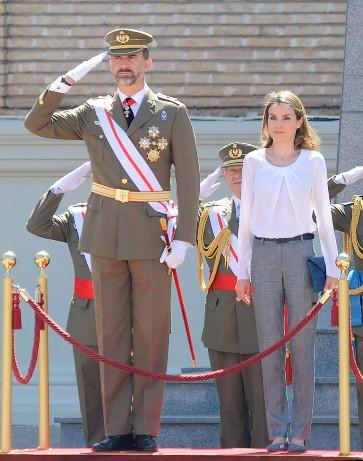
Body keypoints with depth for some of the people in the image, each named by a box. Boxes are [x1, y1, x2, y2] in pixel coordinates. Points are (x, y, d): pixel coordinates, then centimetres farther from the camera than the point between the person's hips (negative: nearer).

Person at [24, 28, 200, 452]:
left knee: (151, 334, -1)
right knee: (111, 333, 3)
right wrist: (65, 82, -4)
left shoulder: (172, 114, 1)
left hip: (152, 236, -3)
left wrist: (184, 238, -10)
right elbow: (37, 124, 7)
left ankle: (146, 430, 2)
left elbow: (188, 180, -2)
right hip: (106, 235, 3)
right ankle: (117, 429, 5)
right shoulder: (93, 114, 10)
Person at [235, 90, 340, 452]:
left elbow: (323, 216, 7)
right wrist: (242, 271, 8)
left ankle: (300, 432, 3)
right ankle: (277, 431, 7)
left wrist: (331, 267, 2)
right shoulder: (254, 162, 7)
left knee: (302, 347, -1)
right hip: (264, 255, 1)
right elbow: (246, 219, 10)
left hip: (300, 253, -1)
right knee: (269, 347, 2)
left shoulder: (313, 161, 4)